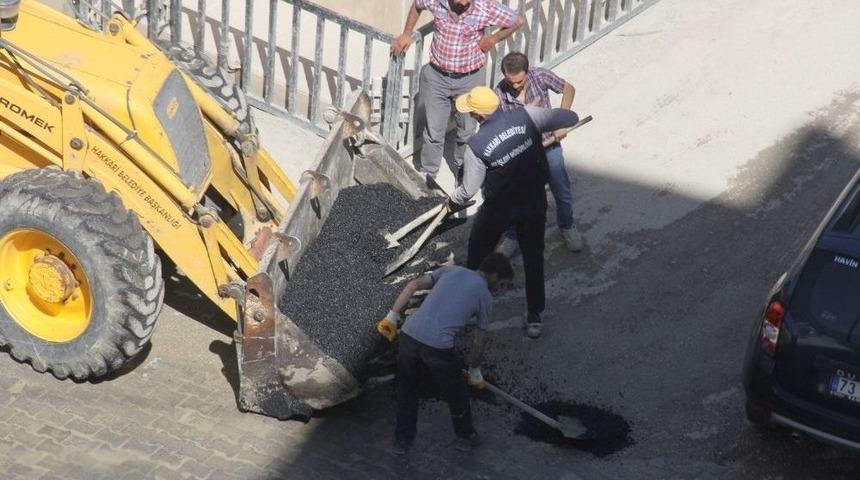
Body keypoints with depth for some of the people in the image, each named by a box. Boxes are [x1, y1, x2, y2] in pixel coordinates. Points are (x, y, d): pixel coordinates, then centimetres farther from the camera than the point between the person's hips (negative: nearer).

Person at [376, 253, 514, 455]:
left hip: (409, 335, 4)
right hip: (438, 347, -4)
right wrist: (475, 372, 32)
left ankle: (402, 440, 36)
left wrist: (392, 316, 13)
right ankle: (465, 437, 41)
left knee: (406, 388, 26)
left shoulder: (452, 270, 19)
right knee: (456, 393, 22)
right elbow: (479, 341, 17)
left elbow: (413, 285, 10)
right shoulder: (485, 296, 10)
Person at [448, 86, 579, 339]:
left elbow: (469, 189, -12)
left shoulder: (477, 145, -25)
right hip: (535, 202, 3)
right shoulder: (526, 116, -19)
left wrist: (453, 201, 10)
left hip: (498, 209, -3)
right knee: (533, 258, 18)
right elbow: (570, 118, -12)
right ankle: (535, 317, 25)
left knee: (477, 253, 24)